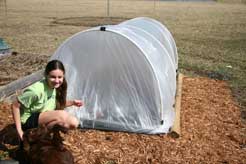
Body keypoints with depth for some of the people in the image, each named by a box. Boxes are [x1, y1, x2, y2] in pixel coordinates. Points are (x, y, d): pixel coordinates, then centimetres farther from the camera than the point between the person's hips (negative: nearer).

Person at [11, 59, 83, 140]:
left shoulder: (55, 87, -5)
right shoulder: (36, 90, -29)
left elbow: (57, 104, 14)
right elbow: (15, 106, -20)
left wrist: (72, 102, -1)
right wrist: (19, 130, -18)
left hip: (43, 119, 9)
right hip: (28, 121, -9)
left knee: (74, 123, -1)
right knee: (62, 115, -32)